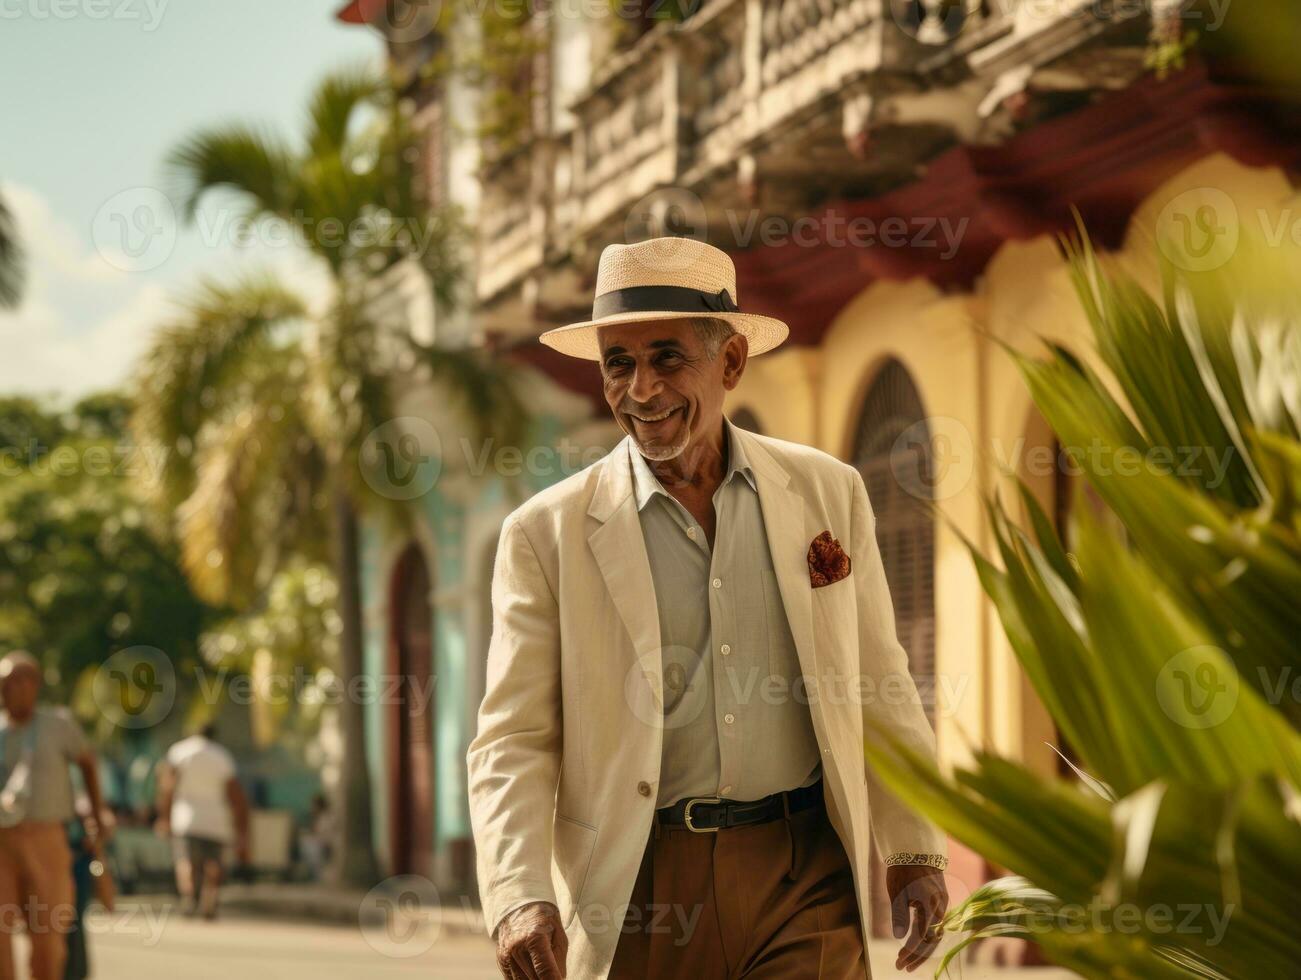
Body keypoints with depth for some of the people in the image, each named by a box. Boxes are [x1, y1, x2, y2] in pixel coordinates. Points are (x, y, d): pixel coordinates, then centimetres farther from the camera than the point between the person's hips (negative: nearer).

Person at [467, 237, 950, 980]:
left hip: (806, 877, 1)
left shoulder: (826, 493, 8)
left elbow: (880, 690, 13)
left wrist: (917, 852, 8)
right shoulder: (548, 534, 1)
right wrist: (519, 897, -17)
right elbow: (513, 741, -3)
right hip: (642, 890, -1)